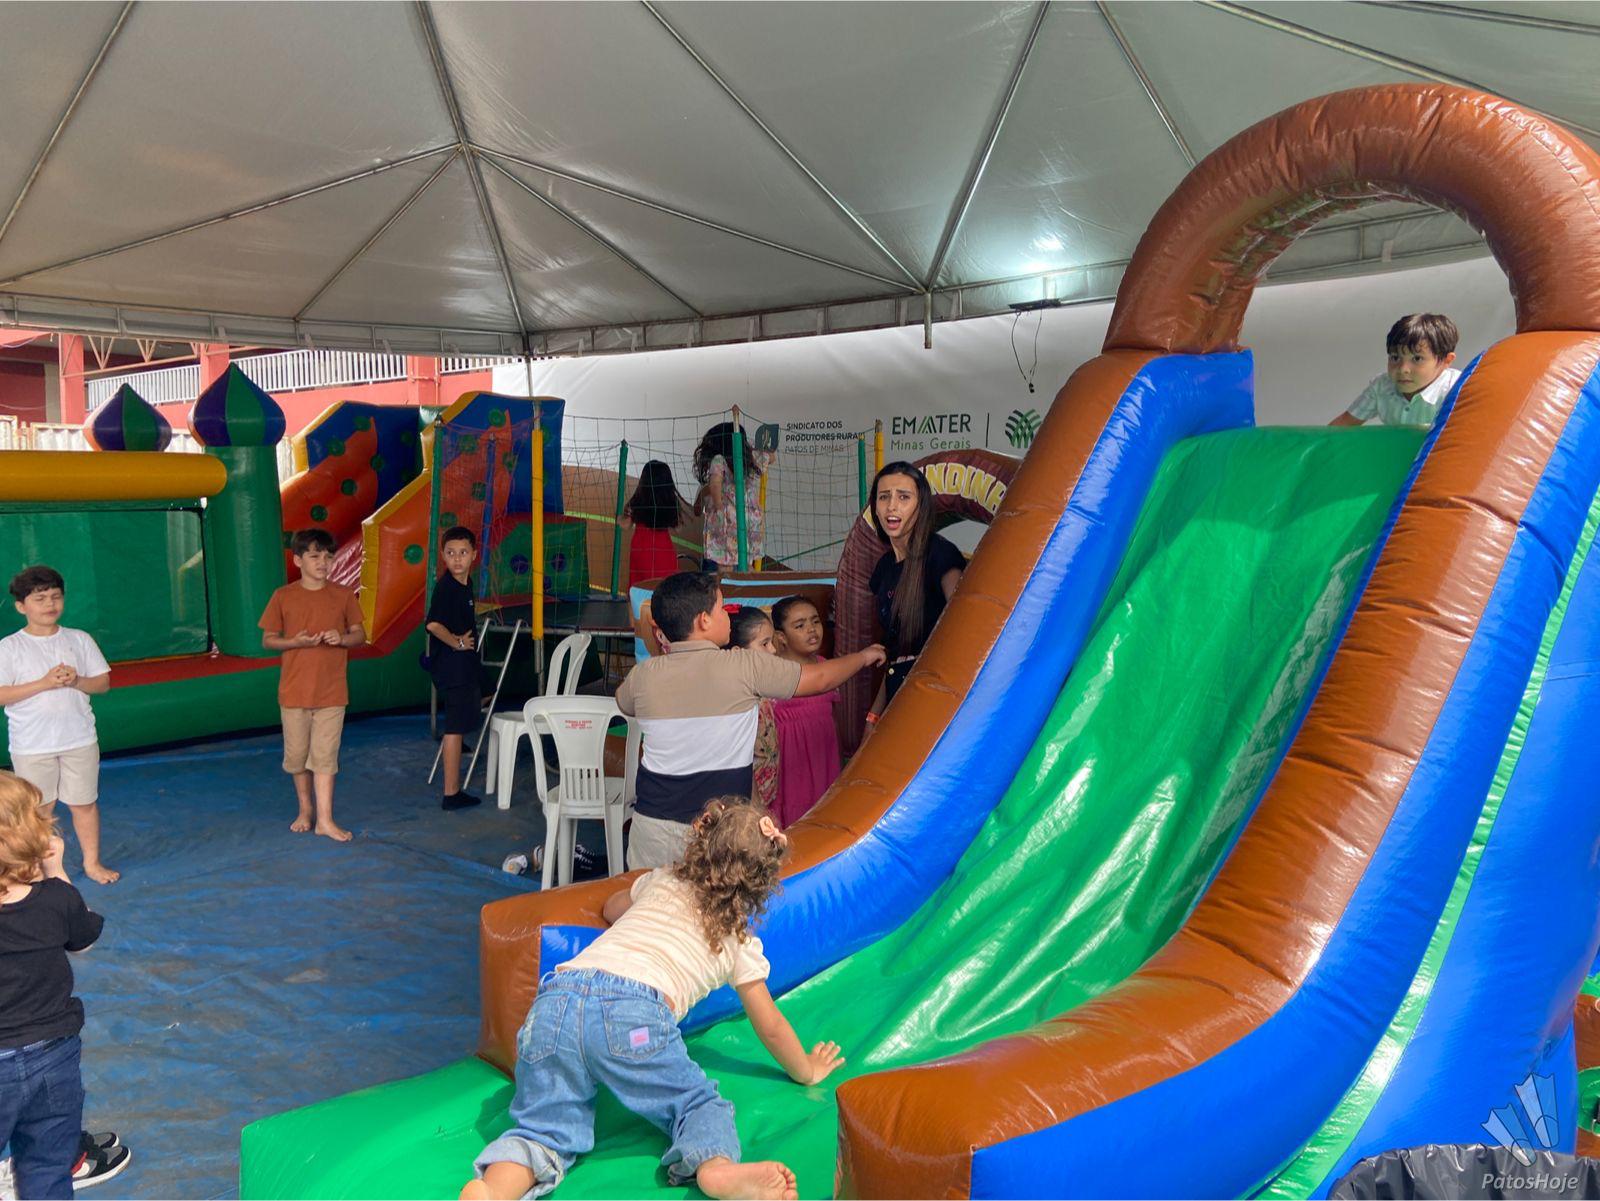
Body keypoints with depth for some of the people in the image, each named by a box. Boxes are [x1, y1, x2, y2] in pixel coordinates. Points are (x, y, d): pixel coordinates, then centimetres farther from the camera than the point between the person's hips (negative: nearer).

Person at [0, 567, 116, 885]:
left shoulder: (79, 640, 3)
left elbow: (103, 683, 4)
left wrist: (76, 681, -15)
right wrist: (44, 683, -21)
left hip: (80, 740, 2)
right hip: (32, 747, -2)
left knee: (84, 803, 10)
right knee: (40, 809, 9)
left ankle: (92, 862, 24)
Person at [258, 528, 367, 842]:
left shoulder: (343, 595, 0)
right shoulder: (283, 597, -2)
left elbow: (359, 635, 7)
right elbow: (268, 640, 2)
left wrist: (341, 638, -14)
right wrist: (296, 642, -16)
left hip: (332, 691, 0)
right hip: (294, 690, 0)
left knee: (324, 755, 0)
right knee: (297, 755, 11)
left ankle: (325, 819, 3)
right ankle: (305, 809, 29)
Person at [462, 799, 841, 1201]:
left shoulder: (660, 881, 34)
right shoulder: (741, 943, 26)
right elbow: (770, 1027, 32)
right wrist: (806, 1071, 49)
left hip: (556, 997, 3)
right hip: (634, 1015, -3)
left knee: (546, 1126, 8)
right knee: (701, 1105, 11)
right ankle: (718, 1165, -24)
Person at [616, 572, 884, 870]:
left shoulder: (643, 674, -2)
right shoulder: (744, 666, -11)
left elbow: (624, 703, 23)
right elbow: (820, 679, 0)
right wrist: (865, 656, 17)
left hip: (653, 820, 3)